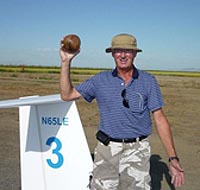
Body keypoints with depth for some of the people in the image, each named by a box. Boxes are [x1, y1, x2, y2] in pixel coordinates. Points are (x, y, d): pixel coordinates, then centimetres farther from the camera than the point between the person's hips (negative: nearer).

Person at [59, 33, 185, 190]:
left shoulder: (148, 81, 1)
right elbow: (67, 94, 6)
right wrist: (66, 61, -3)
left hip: (137, 150, -1)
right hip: (107, 148, 1)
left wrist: (173, 158, -6)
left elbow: (160, 119, -1)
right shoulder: (101, 80, 4)